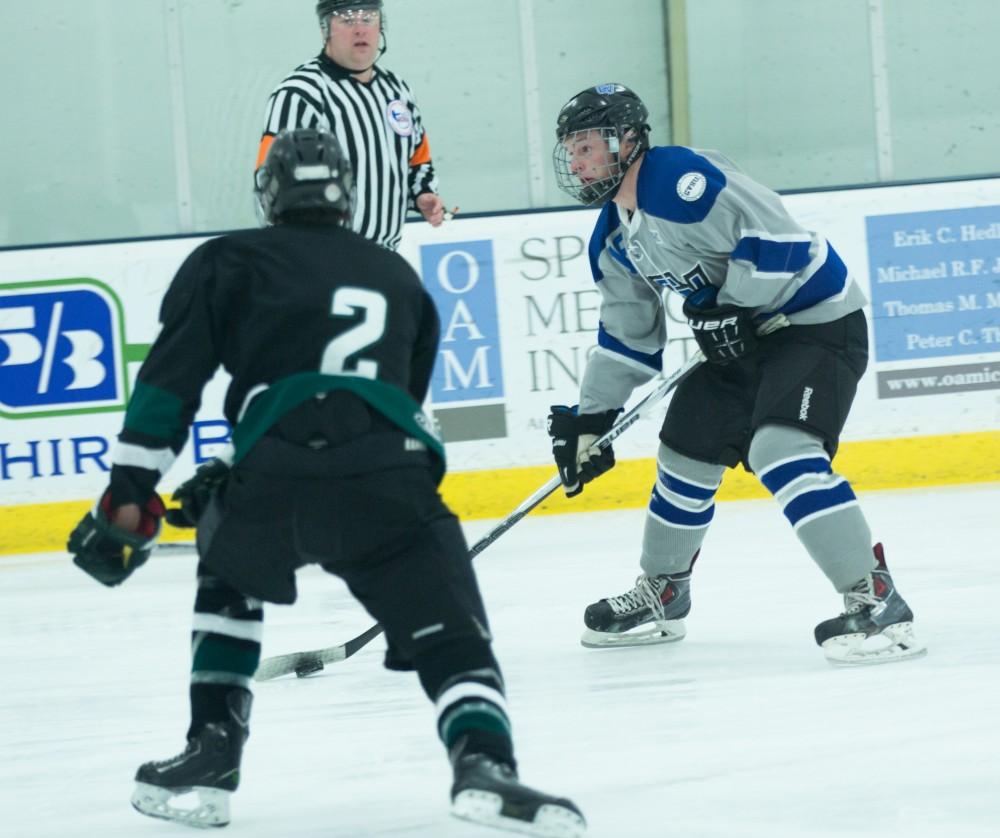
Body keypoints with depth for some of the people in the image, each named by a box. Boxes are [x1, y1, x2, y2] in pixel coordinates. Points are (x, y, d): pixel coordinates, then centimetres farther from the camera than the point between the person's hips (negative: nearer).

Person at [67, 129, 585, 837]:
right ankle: (484, 763, -26)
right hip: (390, 473, 0)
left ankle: (210, 756, 23)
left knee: (229, 578, 31)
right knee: (450, 636, 2)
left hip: (275, 479, 0)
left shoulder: (229, 262, 20)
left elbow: (170, 381, 9)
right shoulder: (399, 278, 31)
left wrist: (130, 498, 10)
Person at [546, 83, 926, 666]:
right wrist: (591, 421, 15)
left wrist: (732, 310, -21)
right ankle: (661, 597, 39)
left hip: (816, 320, -10)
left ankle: (878, 606, -30)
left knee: (780, 450, -28)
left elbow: (772, 235, -29)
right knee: (685, 453, 18)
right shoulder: (613, 240, 9)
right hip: (744, 336, 10)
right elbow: (628, 336, 17)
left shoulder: (680, 180, -23)